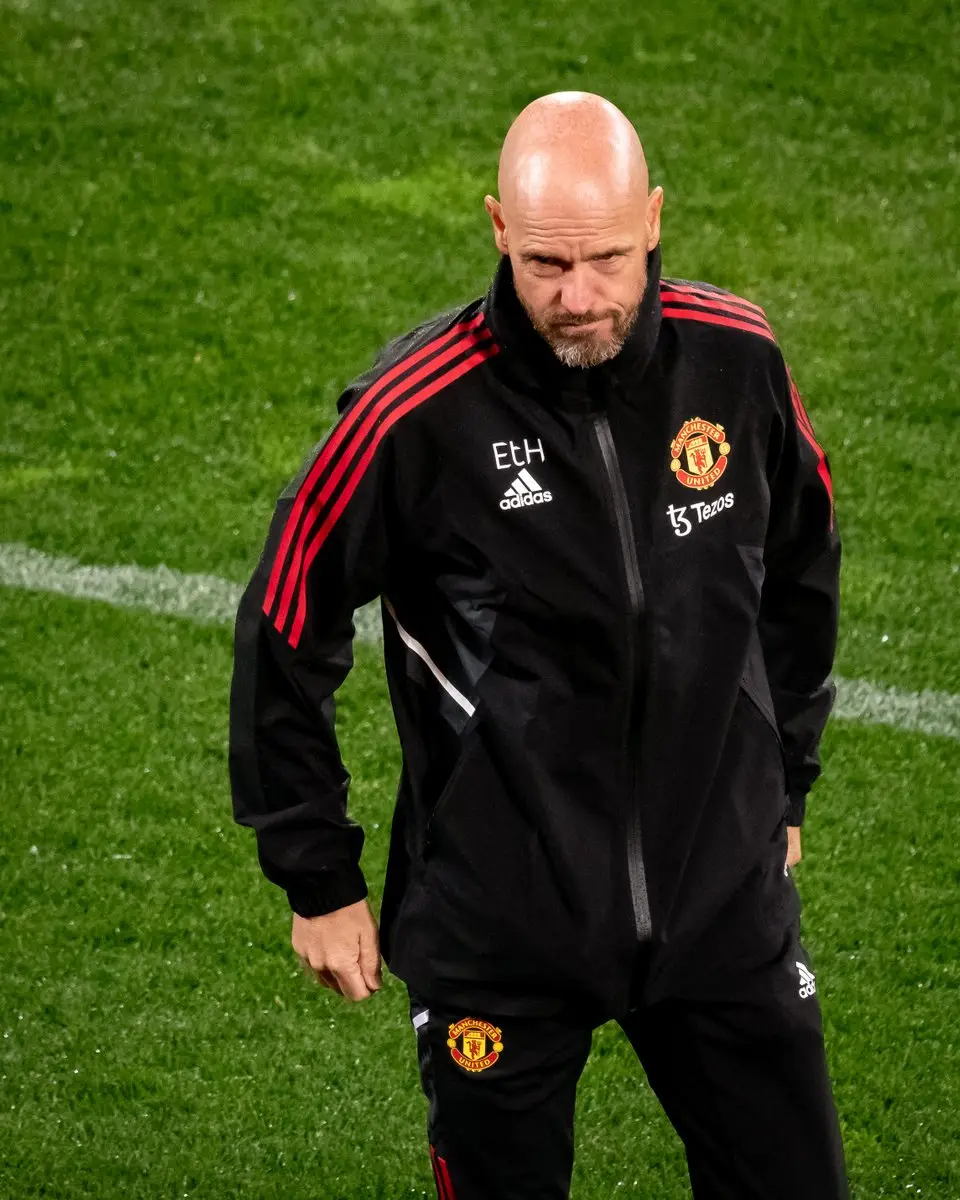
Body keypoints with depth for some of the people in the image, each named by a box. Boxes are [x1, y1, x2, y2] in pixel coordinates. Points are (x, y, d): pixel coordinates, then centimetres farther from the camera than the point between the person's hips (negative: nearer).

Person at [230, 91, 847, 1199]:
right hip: (500, 929, -3)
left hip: (726, 902, 3)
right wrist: (317, 879, -1)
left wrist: (781, 786, 19)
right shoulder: (417, 411, -16)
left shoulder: (737, 359, -6)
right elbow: (284, 634, -5)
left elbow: (799, 571, 14)